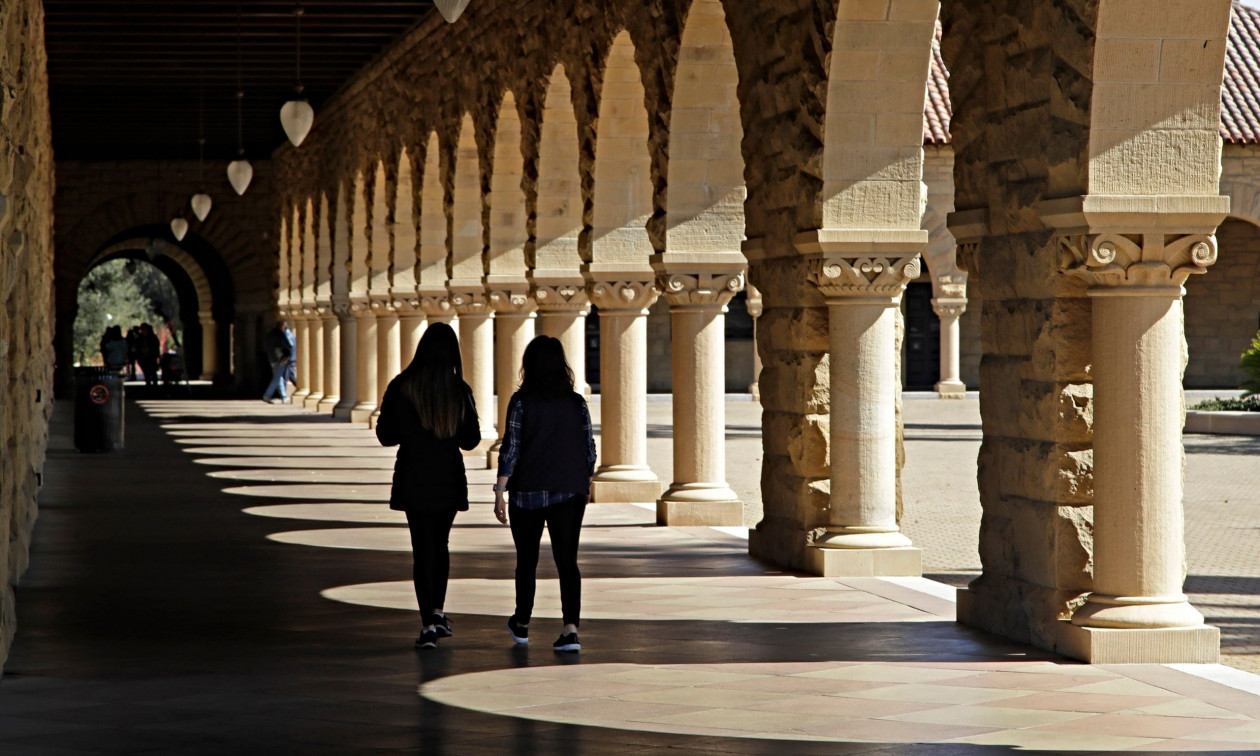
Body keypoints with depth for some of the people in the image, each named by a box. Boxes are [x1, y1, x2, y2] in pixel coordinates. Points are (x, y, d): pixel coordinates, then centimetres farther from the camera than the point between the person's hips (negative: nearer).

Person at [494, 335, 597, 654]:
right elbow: (589, 449, 5)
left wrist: (500, 491, -7)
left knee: (527, 559, 14)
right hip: (570, 493, 2)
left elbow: (510, 448, -11)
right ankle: (571, 628, -15)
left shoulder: (522, 401, -8)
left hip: (528, 493, -2)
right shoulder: (577, 403, 1)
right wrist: (585, 485, 19)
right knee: (567, 560, 0)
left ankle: (522, 624, 29)